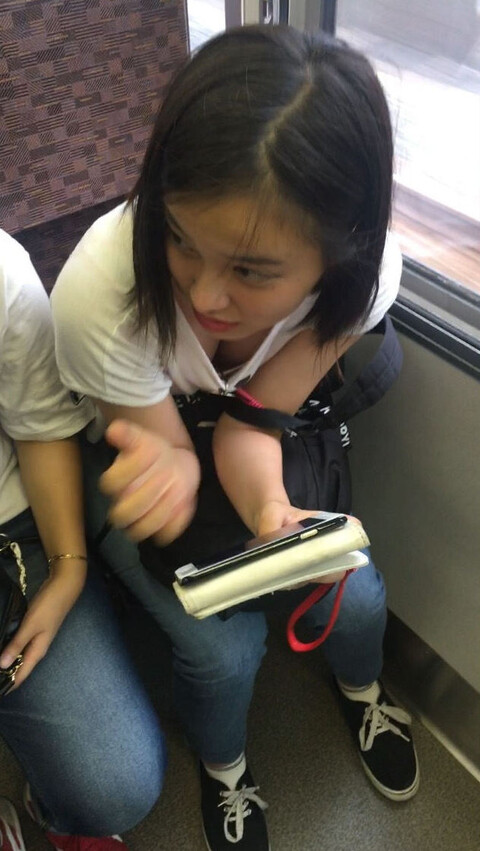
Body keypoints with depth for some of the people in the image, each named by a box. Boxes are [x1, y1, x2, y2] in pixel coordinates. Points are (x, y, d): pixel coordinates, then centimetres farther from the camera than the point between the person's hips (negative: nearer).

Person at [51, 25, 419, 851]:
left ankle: (360, 692, 33)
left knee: (354, 595, -8)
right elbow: (170, 447, -21)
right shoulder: (100, 291, -37)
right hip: (133, 441, -2)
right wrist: (169, 468, -43)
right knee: (223, 644, -14)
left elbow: (249, 422, -22)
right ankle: (223, 768, 25)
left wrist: (269, 505, -41)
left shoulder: (366, 270, -28)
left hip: (248, 437, 3)